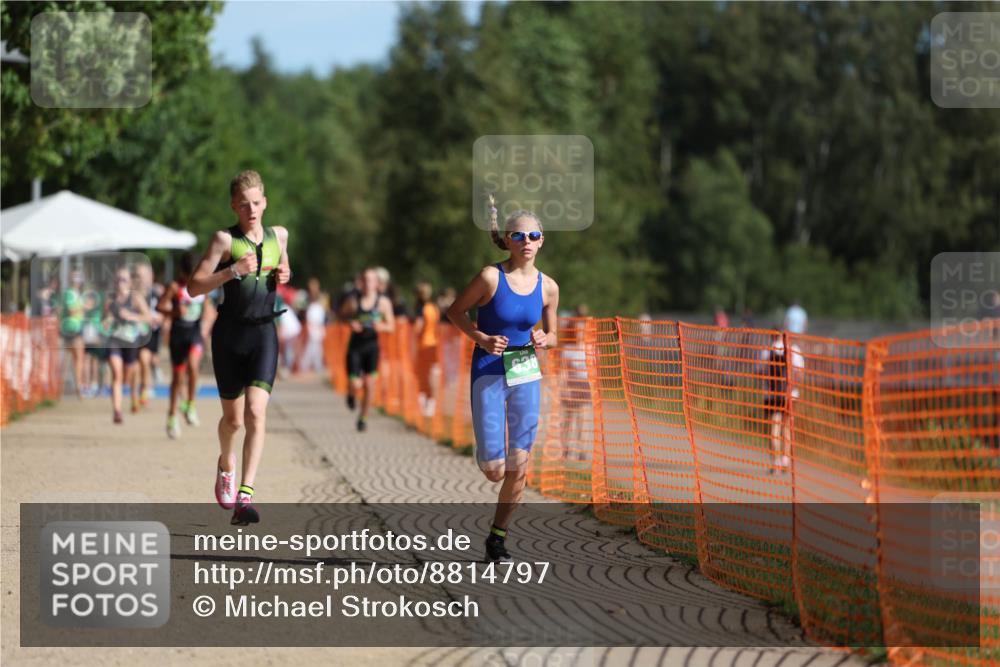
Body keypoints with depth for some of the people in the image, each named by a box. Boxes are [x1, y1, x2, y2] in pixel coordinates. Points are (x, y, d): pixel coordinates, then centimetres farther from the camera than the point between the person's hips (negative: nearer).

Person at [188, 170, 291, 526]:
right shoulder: (225, 240, -5)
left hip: (264, 333, 1)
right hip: (230, 333, -1)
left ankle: (245, 497, -22)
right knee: (233, 418, 12)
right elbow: (194, 287, -9)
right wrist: (233, 271, -22)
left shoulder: (279, 235, 8)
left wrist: (284, 276, 5)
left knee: (256, 414, -17)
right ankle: (226, 467, 45)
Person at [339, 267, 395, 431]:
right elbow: (342, 315, 10)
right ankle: (351, 394, 31)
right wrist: (350, 323, -11)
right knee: (355, 385, -8)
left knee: (369, 384, -3)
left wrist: (381, 327, -21)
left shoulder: (383, 302, -3)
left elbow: (391, 326, 1)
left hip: (372, 346, 1)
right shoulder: (353, 301, -5)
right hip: (355, 346, -1)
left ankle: (363, 417, 17)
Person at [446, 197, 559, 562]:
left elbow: (552, 334, 14)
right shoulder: (491, 277, -11)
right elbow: (455, 311, 0)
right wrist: (482, 338, -15)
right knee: (494, 470, -6)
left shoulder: (548, 287, 1)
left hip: (526, 373, 3)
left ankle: (498, 536, 17)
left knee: (518, 468, 1)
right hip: (489, 373, -3)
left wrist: (543, 340, -9)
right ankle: (489, 451, 33)